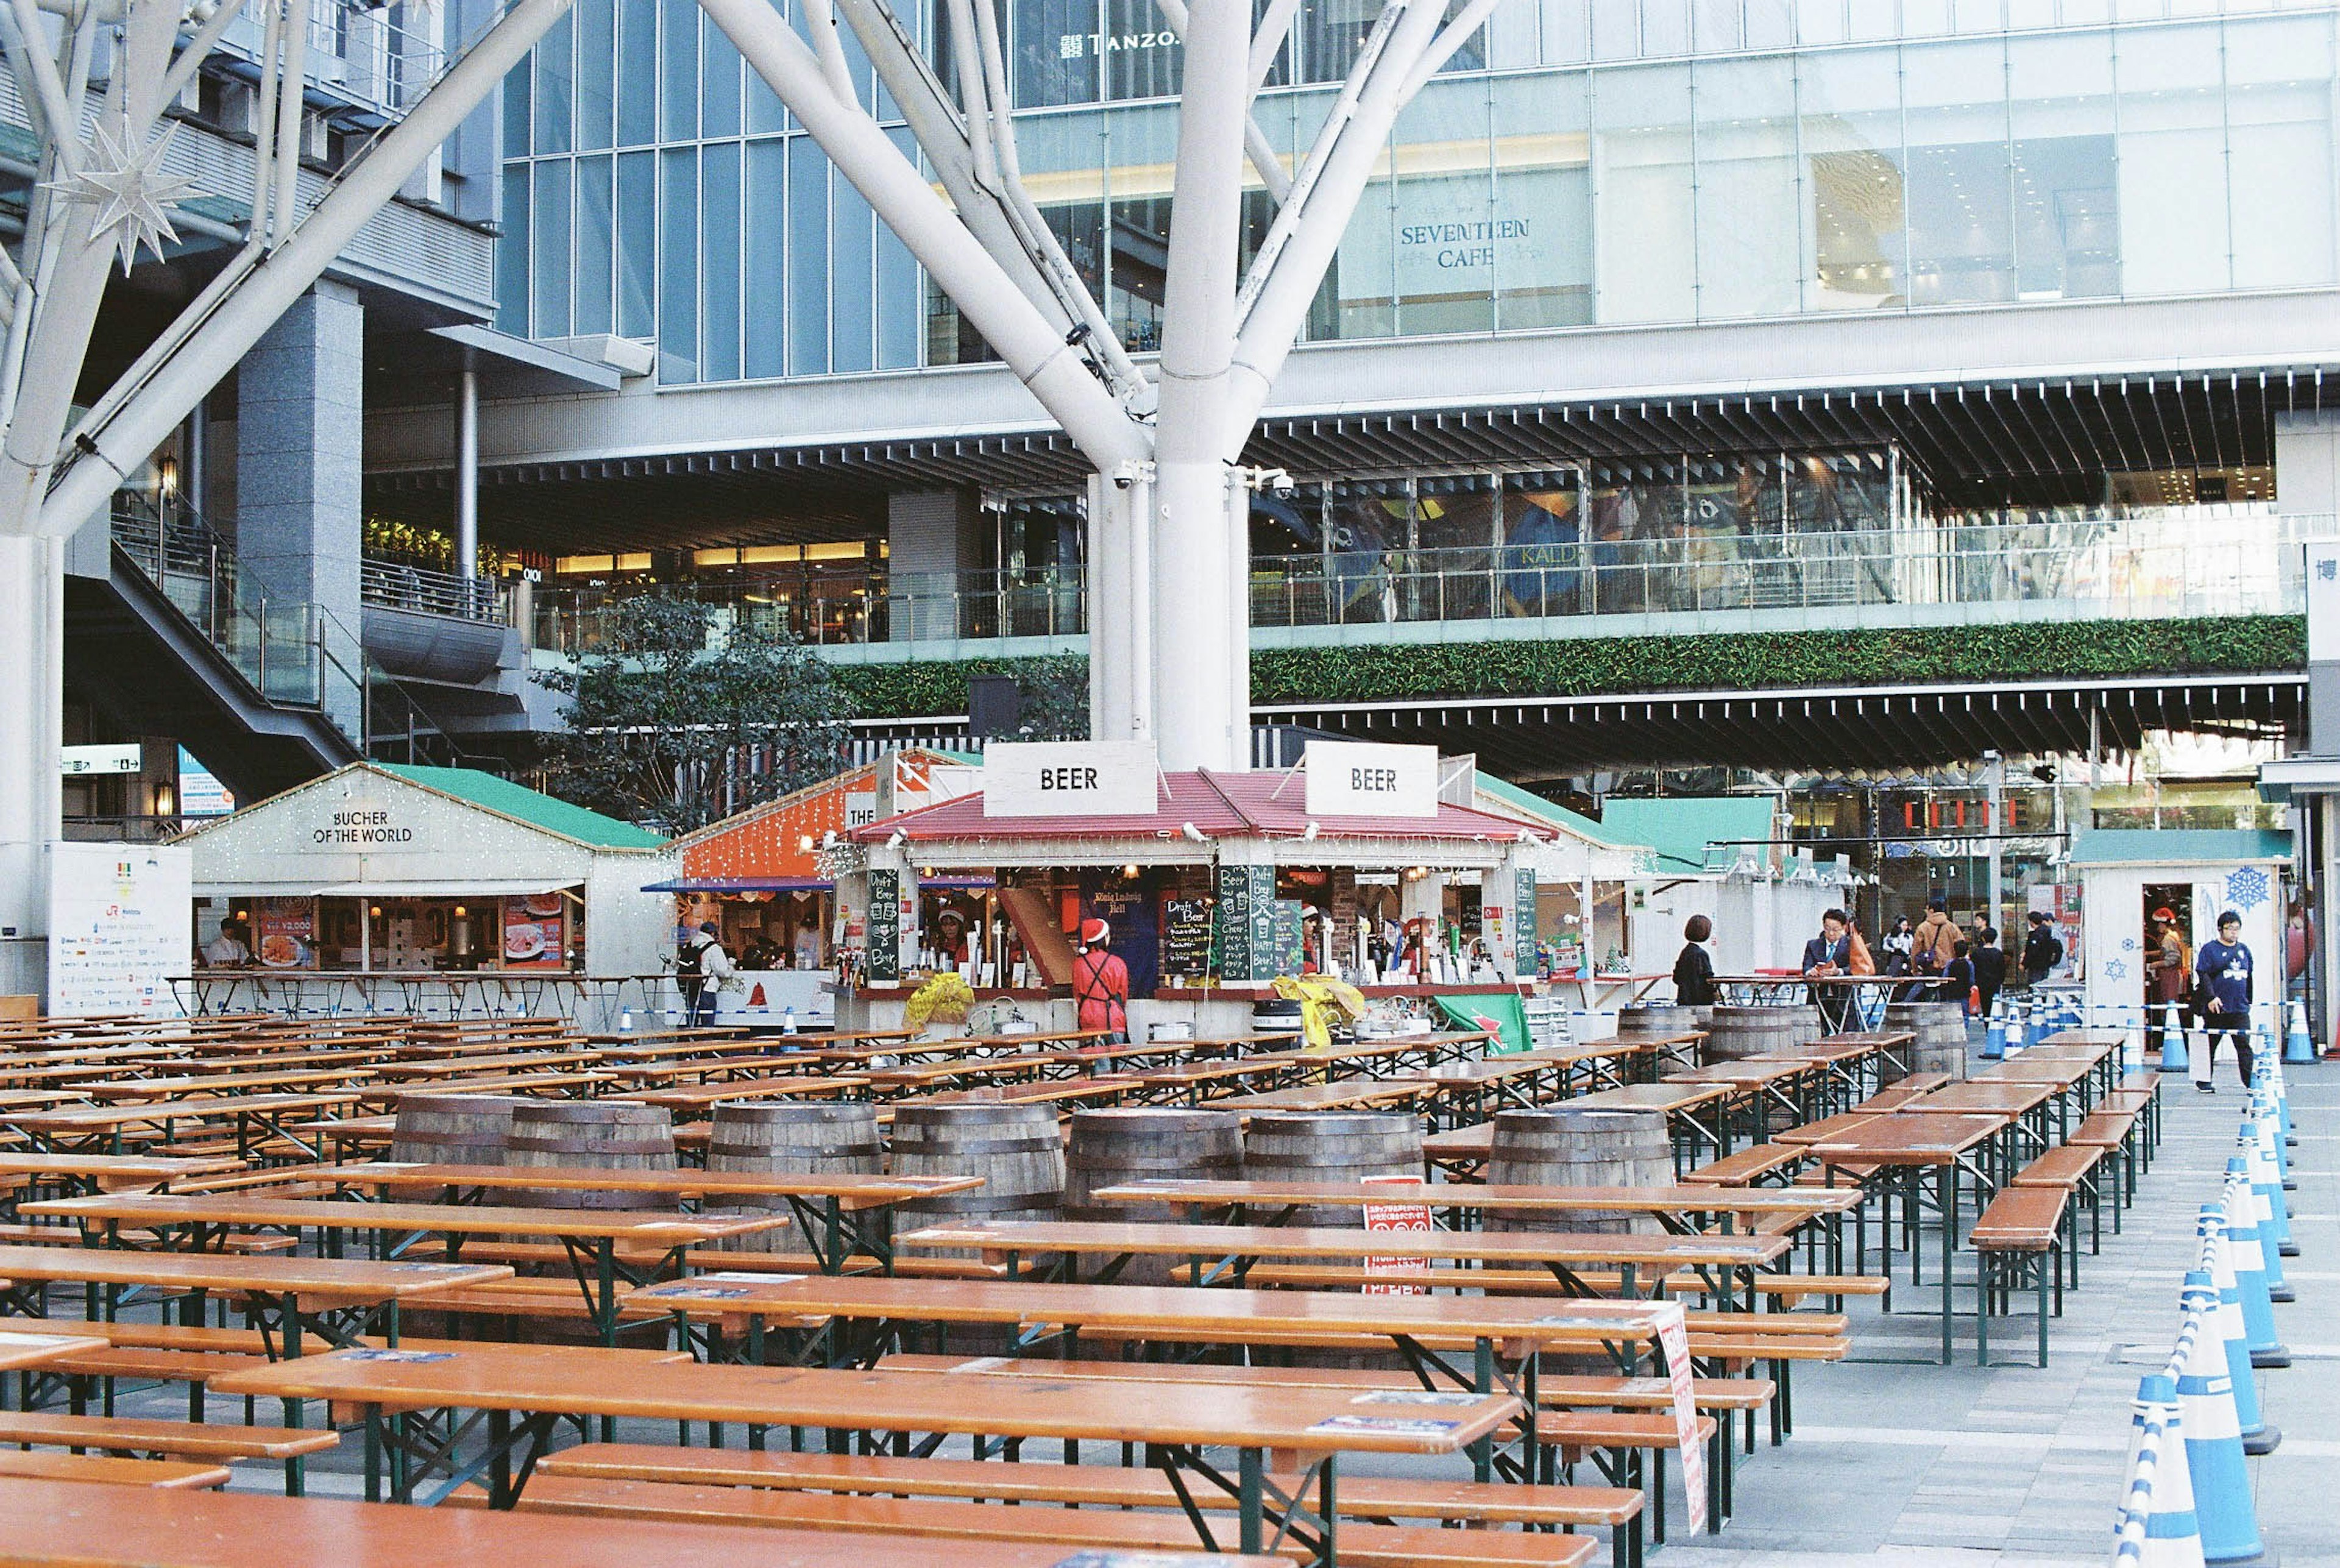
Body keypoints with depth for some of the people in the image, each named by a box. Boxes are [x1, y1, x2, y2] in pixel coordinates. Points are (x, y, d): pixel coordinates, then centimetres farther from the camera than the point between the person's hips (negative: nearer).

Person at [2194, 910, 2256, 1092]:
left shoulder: (2244, 950, 14)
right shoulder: (2210, 949, -3)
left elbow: (2248, 976, 22)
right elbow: (2203, 974, -10)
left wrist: (2248, 1000, 20)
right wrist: (2211, 997, -18)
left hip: (2240, 1009, 4)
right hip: (2217, 1008, -4)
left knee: (2244, 1046, -3)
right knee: (2210, 1045, 5)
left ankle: (2250, 1081, -4)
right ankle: (2204, 1081, 14)